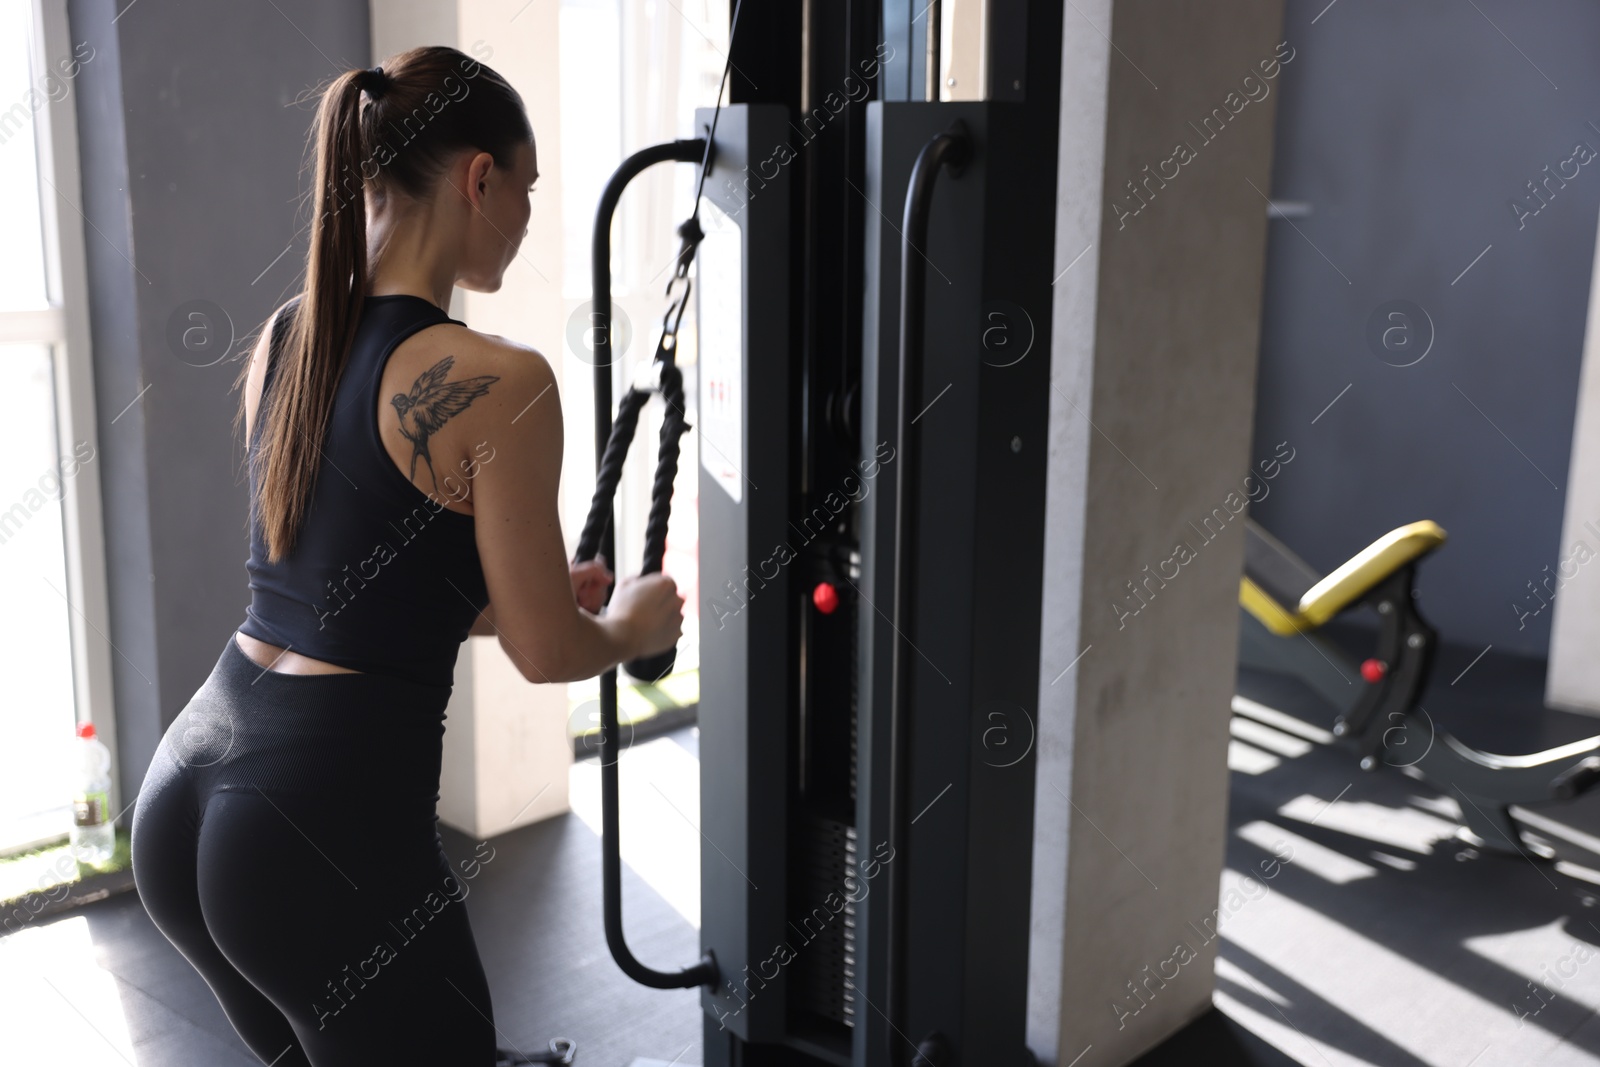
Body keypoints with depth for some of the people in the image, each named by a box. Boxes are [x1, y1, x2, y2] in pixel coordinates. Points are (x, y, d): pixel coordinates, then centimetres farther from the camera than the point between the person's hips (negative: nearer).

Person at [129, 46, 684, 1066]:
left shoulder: (282, 339, 7)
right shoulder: (498, 382, -16)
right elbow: (547, 651, -8)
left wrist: (533, 592, 24)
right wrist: (631, 628, 14)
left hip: (181, 791, 8)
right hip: (327, 828, -8)